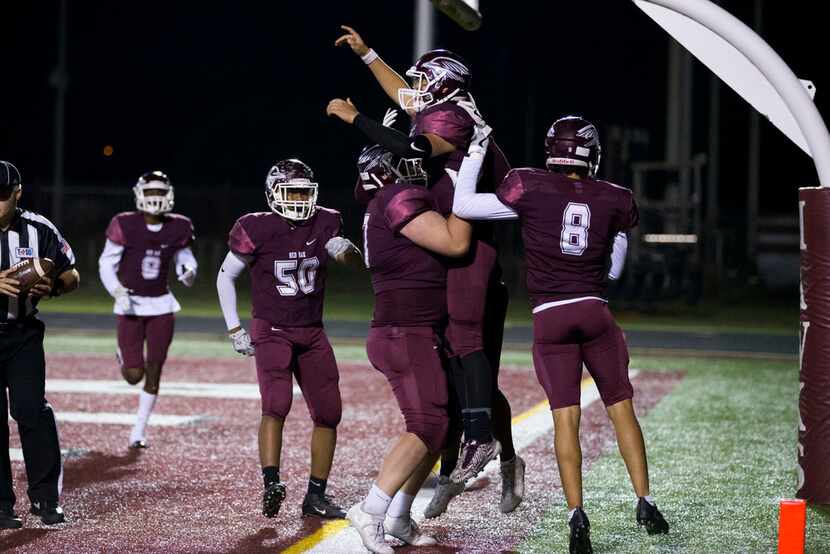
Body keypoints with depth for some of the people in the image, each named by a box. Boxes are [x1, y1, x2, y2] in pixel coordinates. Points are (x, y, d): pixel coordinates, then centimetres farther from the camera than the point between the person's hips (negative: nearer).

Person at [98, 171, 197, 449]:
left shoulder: (178, 228, -3)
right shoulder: (125, 226, -12)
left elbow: (185, 257, 10)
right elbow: (106, 264, -5)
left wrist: (188, 272, -13)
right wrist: (118, 292, -18)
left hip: (161, 306, 2)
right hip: (131, 306, -2)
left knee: (154, 373, 1)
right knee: (134, 375, -6)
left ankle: (139, 430, 15)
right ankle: (124, 356, 32)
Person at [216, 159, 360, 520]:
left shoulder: (323, 223, 0)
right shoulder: (256, 229, -11)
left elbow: (354, 260, -8)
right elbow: (225, 276, -1)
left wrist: (344, 250, -32)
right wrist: (234, 329, -4)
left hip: (312, 333, 5)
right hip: (271, 331, -5)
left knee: (328, 413, 2)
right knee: (276, 405, -24)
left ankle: (316, 496, 10)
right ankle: (271, 484, -29)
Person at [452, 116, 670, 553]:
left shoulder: (530, 188, -5)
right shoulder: (615, 200, 4)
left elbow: (462, 206, -1)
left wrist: (476, 150, 6)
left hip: (549, 317, -1)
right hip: (594, 311, 1)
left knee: (565, 416, 0)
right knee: (621, 408, 10)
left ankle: (577, 515, -7)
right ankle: (645, 503, 10)